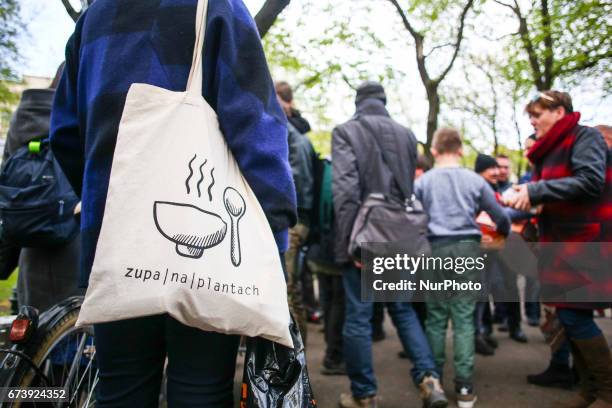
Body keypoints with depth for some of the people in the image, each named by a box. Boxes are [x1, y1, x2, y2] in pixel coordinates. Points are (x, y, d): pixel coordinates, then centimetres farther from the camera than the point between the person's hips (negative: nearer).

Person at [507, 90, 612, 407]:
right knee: (568, 316, 9)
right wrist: (523, 199, -1)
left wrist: (535, 191, -22)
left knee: (575, 316, -7)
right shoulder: (551, 149, 17)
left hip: (585, 241, -8)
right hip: (561, 242, 8)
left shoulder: (585, 137, -8)